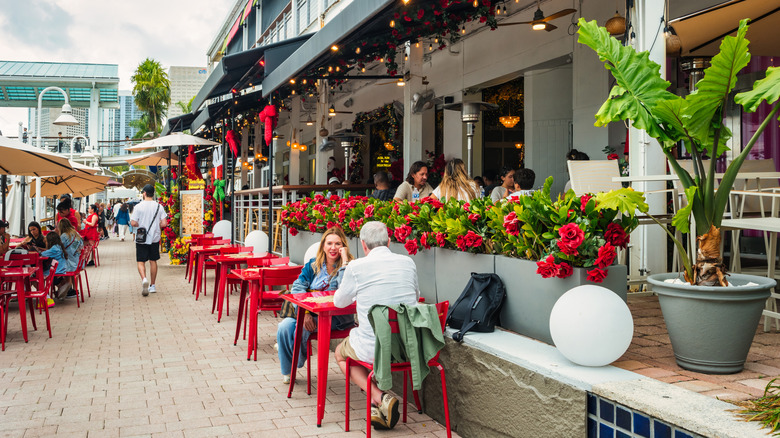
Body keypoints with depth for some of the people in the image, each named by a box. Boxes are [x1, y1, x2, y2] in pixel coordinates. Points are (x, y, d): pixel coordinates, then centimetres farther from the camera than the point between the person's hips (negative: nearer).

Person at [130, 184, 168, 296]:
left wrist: (141, 225, 8)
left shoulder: (138, 207, -9)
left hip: (141, 238, -2)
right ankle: (152, 285, 19)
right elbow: (164, 223, -6)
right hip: (155, 238, 2)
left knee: (141, 261, 3)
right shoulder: (159, 206, -3)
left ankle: (144, 279, -24)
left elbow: (133, 223, -12)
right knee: (153, 261, 13)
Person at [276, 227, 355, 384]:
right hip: (309, 311, 5)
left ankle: (297, 362, 7)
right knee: (285, 327, -20)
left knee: (300, 331, -26)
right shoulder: (313, 264, 7)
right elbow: (297, 287, -3)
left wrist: (344, 261, -24)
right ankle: (287, 370, 4)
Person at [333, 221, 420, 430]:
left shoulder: (356, 267, -9)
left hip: (374, 348, -5)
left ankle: (379, 397, 3)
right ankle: (379, 405, 22)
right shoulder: (408, 262, 2)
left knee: (340, 353, 27)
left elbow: (339, 302, 9)